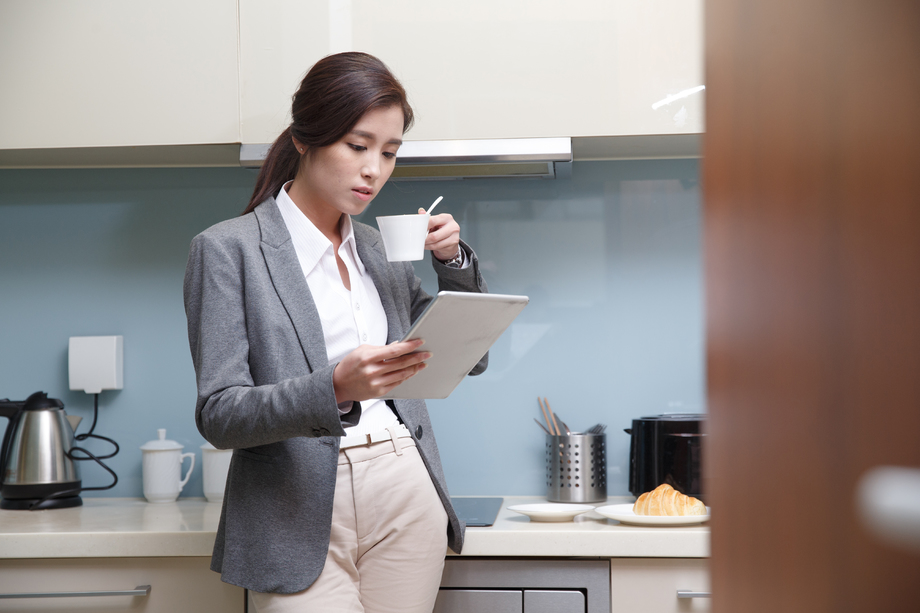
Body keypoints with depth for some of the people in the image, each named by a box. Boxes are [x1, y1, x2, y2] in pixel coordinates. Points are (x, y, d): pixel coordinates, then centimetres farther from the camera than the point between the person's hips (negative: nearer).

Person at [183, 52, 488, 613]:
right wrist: (334, 388, -26)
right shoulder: (227, 249, -3)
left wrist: (454, 259, 4)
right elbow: (218, 414, -10)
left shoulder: (380, 248, 14)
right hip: (302, 511, -5)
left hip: (408, 502, 5)